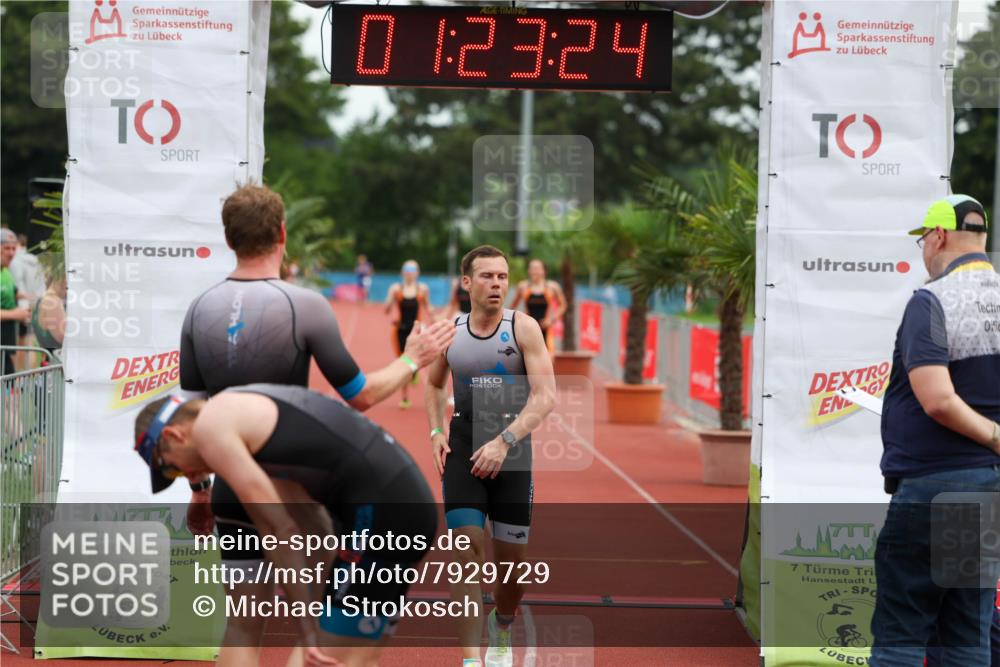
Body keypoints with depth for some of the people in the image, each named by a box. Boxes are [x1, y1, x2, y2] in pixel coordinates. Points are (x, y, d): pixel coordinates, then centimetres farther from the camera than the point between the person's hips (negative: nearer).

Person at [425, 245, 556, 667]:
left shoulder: (524, 328, -7)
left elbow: (545, 396, -15)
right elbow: (433, 383, 22)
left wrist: (504, 441, -25)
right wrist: (436, 432, 6)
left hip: (512, 450, -1)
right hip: (463, 448, 1)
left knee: (512, 560, 7)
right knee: (468, 550, -14)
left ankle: (502, 631, 38)